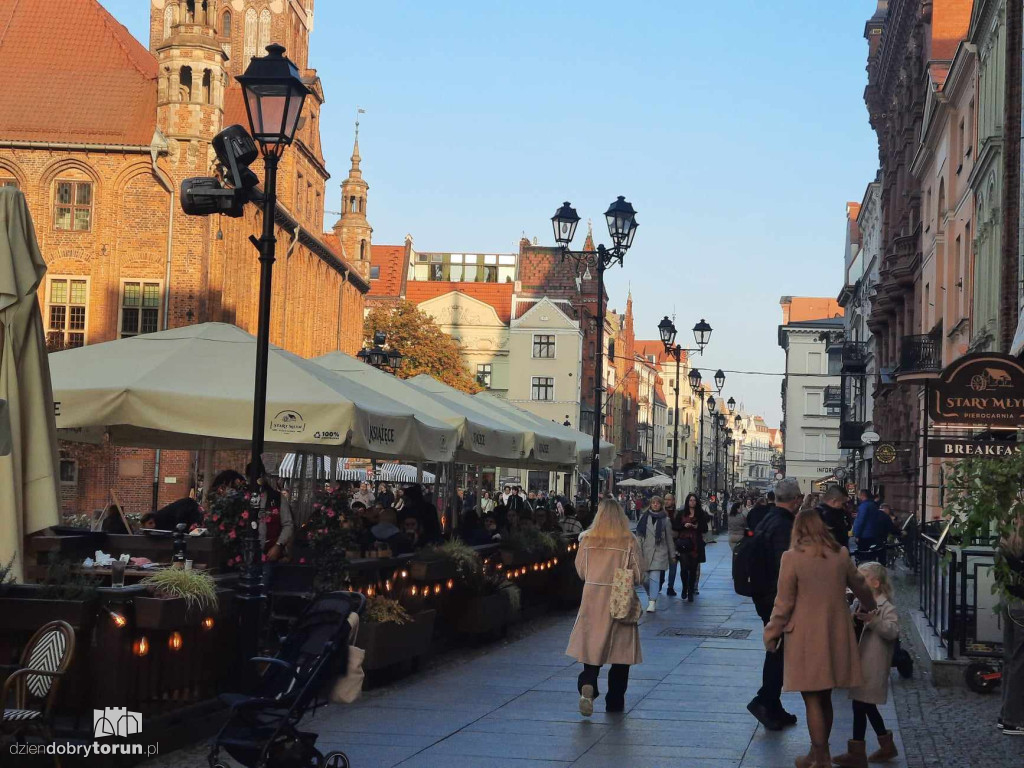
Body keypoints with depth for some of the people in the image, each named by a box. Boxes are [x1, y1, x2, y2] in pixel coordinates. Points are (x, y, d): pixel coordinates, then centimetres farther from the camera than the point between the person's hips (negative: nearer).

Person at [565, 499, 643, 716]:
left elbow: (580, 570, 7)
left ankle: (587, 686, -18)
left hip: (592, 598, 1)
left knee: (592, 646, 9)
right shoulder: (629, 542, -9)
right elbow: (638, 574, -5)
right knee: (620, 650, 10)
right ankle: (615, 702, 14)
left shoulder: (587, 539, -3)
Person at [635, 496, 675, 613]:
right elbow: (639, 535, 7)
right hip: (646, 551, 2)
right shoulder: (643, 517, 8)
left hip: (659, 552, -2)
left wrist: (672, 555, 12)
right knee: (645, 578, 4)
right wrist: (638, 551, 0)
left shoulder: (664, 519, 5)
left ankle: (652, 603, -16)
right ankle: (651, 598, 25)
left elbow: (669, 538, 10)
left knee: (654, 577, -12)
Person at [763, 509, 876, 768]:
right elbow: (860, 586, 18)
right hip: (836, 637, 5)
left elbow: (784, 603, -9)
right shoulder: (840, 555, 2)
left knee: (813, 700, 2)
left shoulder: (792, 557, -11)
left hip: (806, 638, -4)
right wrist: (869, 607, 40)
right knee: (825, 698, 16)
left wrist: (771, 635, 4)